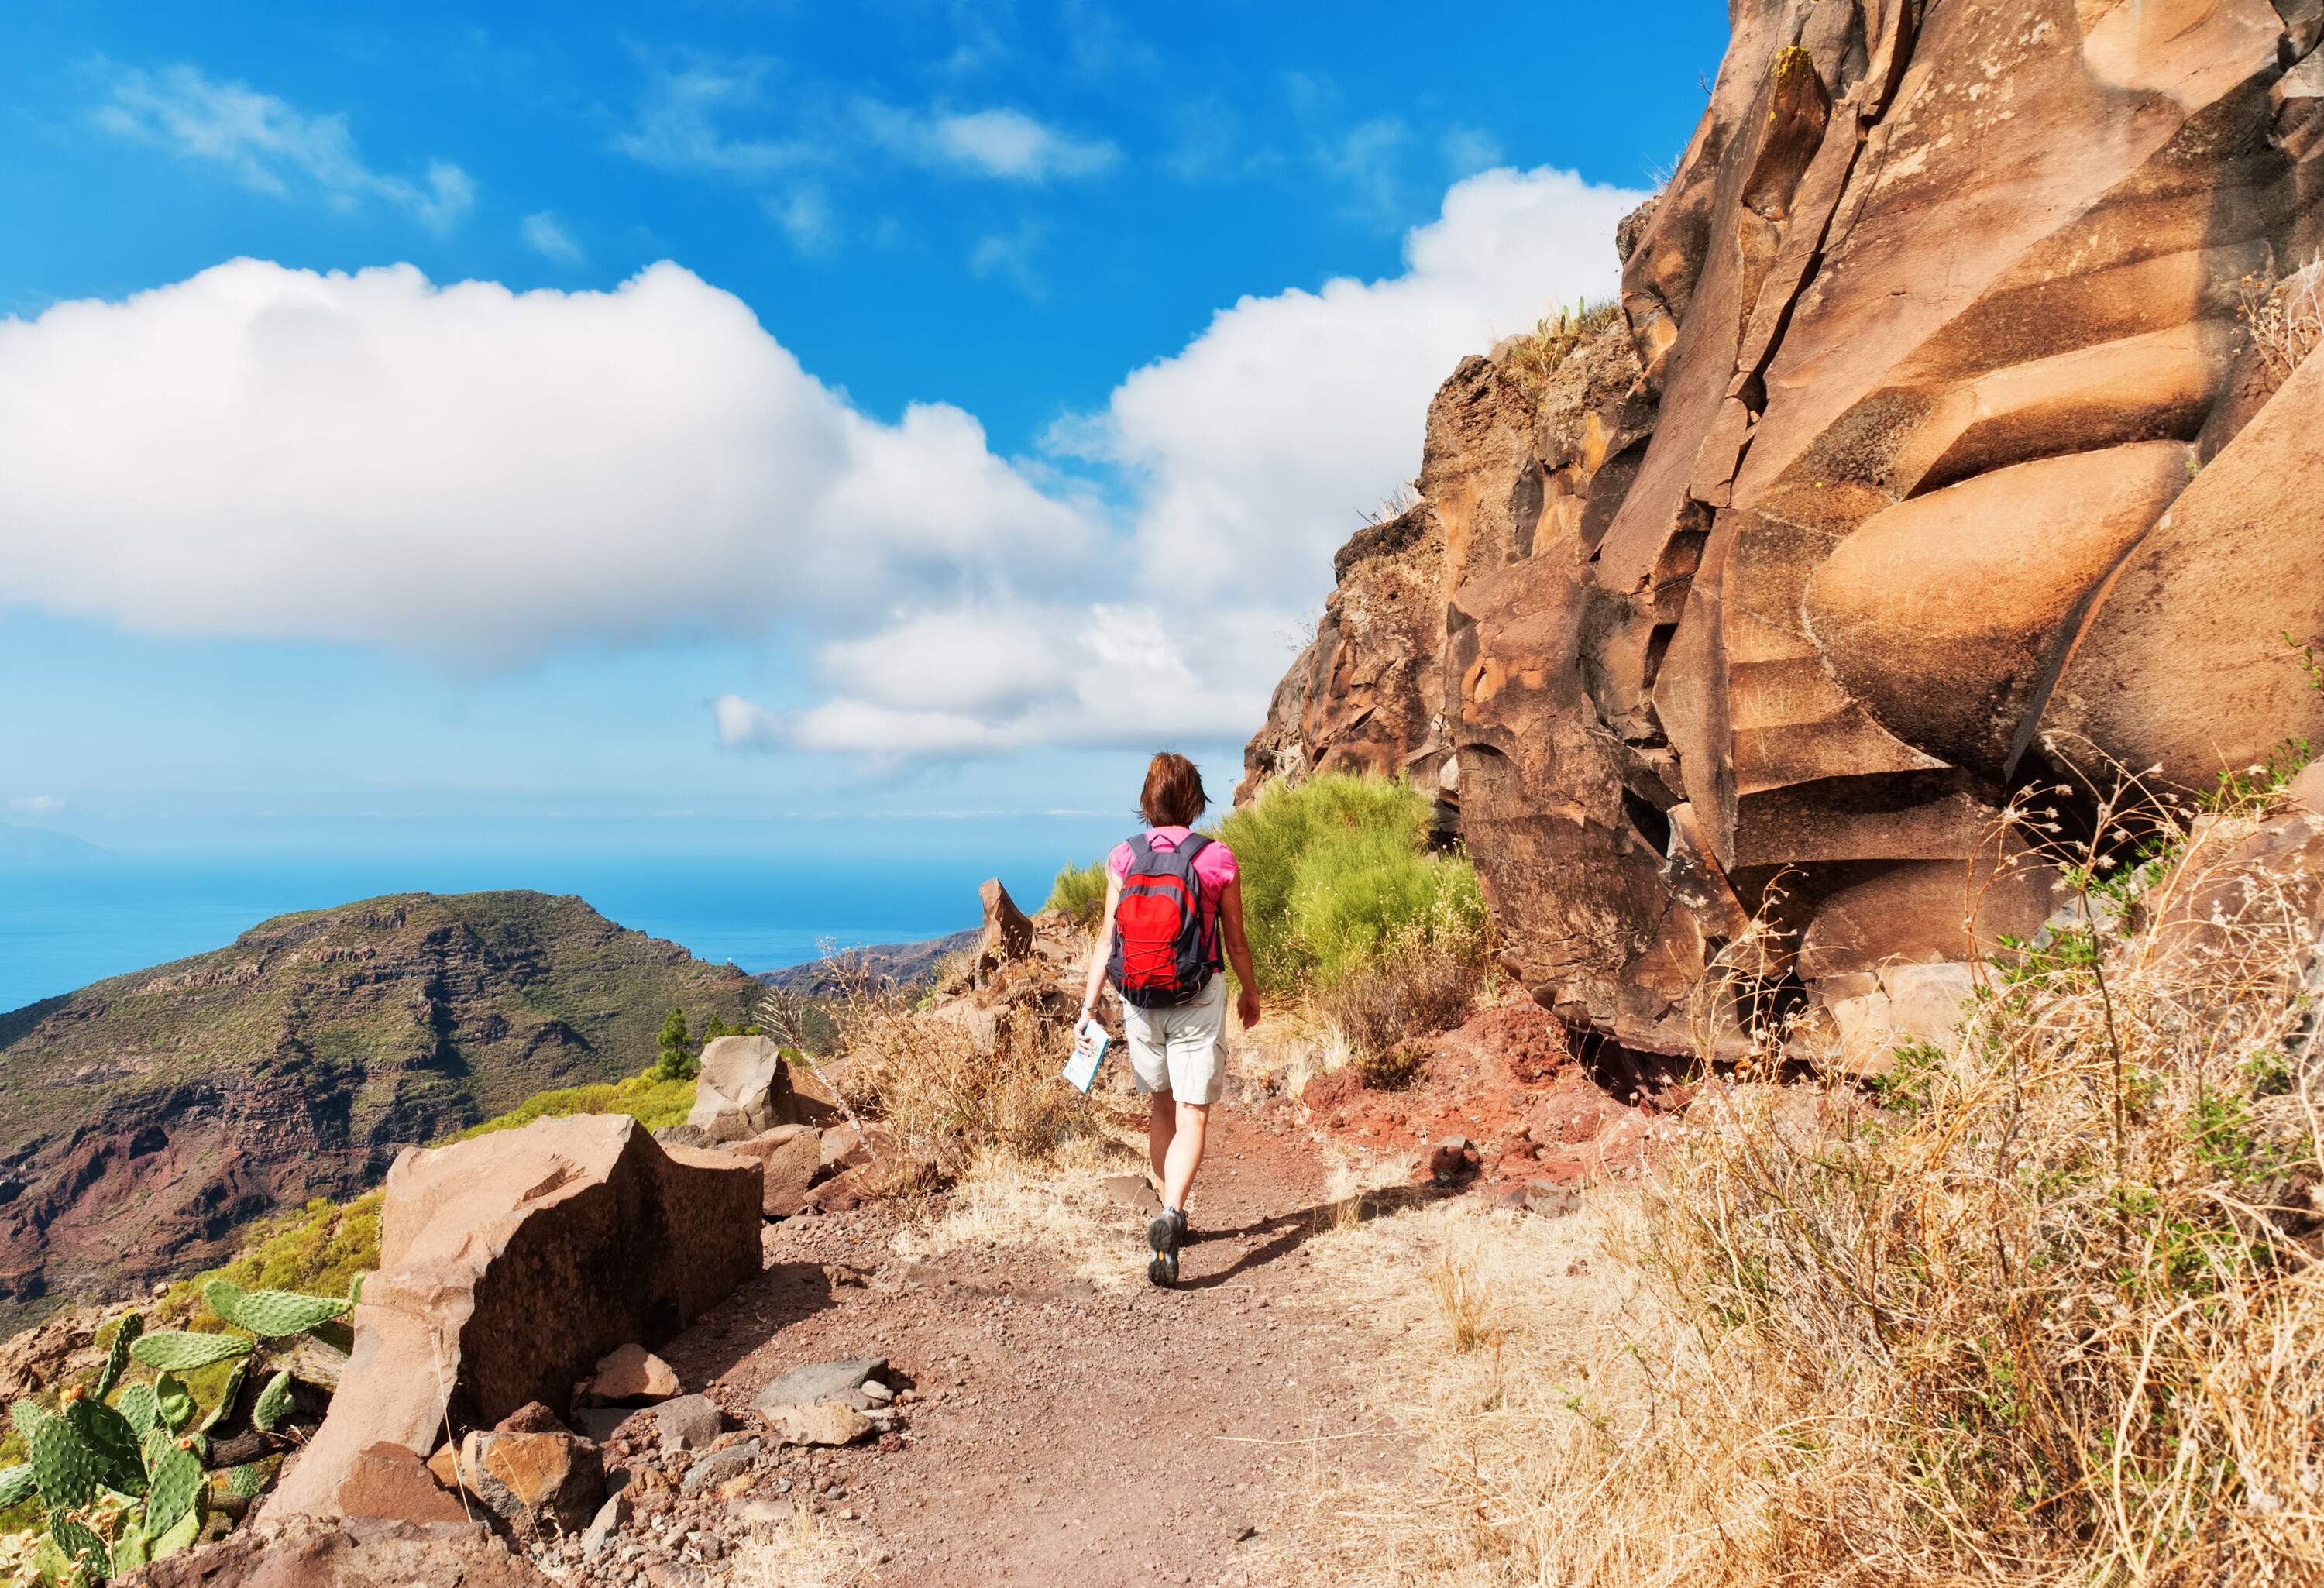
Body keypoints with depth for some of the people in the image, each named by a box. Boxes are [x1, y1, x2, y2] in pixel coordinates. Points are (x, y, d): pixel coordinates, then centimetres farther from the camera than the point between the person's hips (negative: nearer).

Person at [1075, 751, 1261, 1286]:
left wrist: (1088, 1006, 2)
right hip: (1198, 1001, -3)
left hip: (1139, 1001, 3)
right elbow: (1235, 941, 2)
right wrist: (1250, 993, 18)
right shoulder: (1217, 859, -7)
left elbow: (1107, 940, -4)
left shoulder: (1124, 857, -3)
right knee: (1191, 1118, -1)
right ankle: (1169, 1216, -22)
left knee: (1161, 1109, 20)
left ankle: (1172, 1215, 33)